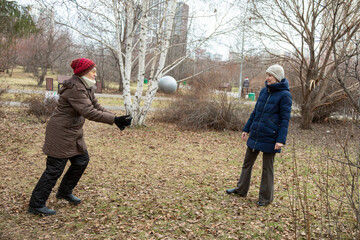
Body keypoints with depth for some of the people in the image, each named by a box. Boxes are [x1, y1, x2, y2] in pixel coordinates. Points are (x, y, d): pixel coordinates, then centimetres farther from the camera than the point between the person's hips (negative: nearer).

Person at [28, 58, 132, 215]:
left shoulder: (86, 88, 8)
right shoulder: (75, 89, -24)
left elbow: (97, 107, 11)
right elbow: (89, 112, -33)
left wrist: (115, 119, -2)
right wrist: (114, 120, -35)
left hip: (73, 133, 10)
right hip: (60, 133, -10)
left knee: (81, 161, 16)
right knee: (55, 169, -4)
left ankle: (64, 192, 35)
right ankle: (36, 205, 9)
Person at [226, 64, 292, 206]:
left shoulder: (284, 95, -10)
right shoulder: (264, 91, 8)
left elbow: (285, 119, -13)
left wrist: (281, 140, -19)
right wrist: (246, 129, 15)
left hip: (270, 138, -7)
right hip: (255, 135, 7)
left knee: (267, 168, 6)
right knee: (247, 162, 16)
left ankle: (266, 197, 21)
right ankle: (241, 190, 33)